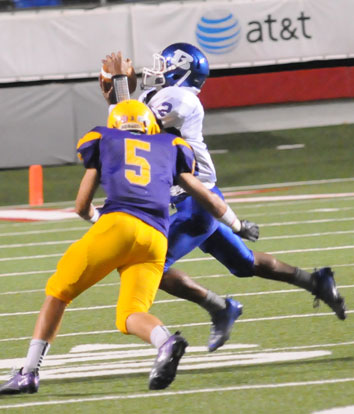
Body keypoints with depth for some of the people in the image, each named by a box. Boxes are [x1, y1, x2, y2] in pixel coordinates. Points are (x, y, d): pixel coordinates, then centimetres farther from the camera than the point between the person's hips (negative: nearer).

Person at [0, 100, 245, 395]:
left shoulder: (103, 142, 23)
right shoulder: (171, 148, 29)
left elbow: (82, 208, 28)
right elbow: (208, 200, 33)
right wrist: (237, 226, 50)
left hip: (118, 225, -3)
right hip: (156, 239, 3)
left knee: (58, 292, 9)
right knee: (130, 315, 5)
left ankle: (30, 373, 2)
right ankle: (165, 343, -29)